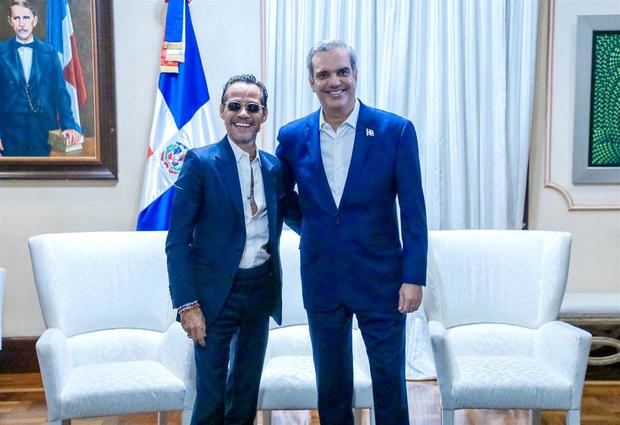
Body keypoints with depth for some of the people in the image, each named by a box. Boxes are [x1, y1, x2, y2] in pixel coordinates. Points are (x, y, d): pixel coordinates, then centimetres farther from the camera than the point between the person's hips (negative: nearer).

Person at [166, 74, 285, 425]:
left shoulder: (274, 168, 5)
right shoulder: (201, 162, -9)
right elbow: (178, 240, -11)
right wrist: (187, 304, -15)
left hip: (261, 290, 5)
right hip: (216, 290, -5)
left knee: (248, 388, 16)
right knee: (212, 393, 3)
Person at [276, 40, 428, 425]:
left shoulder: (396, 130, -8)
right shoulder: (293, 136, 0)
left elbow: (413, 212, -7)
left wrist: (414, 277, -10)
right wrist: (310, 230, 9)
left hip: (380, 278, -2)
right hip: (321, 281, 3)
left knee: (389, 380, 7)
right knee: (331, 384, 15)